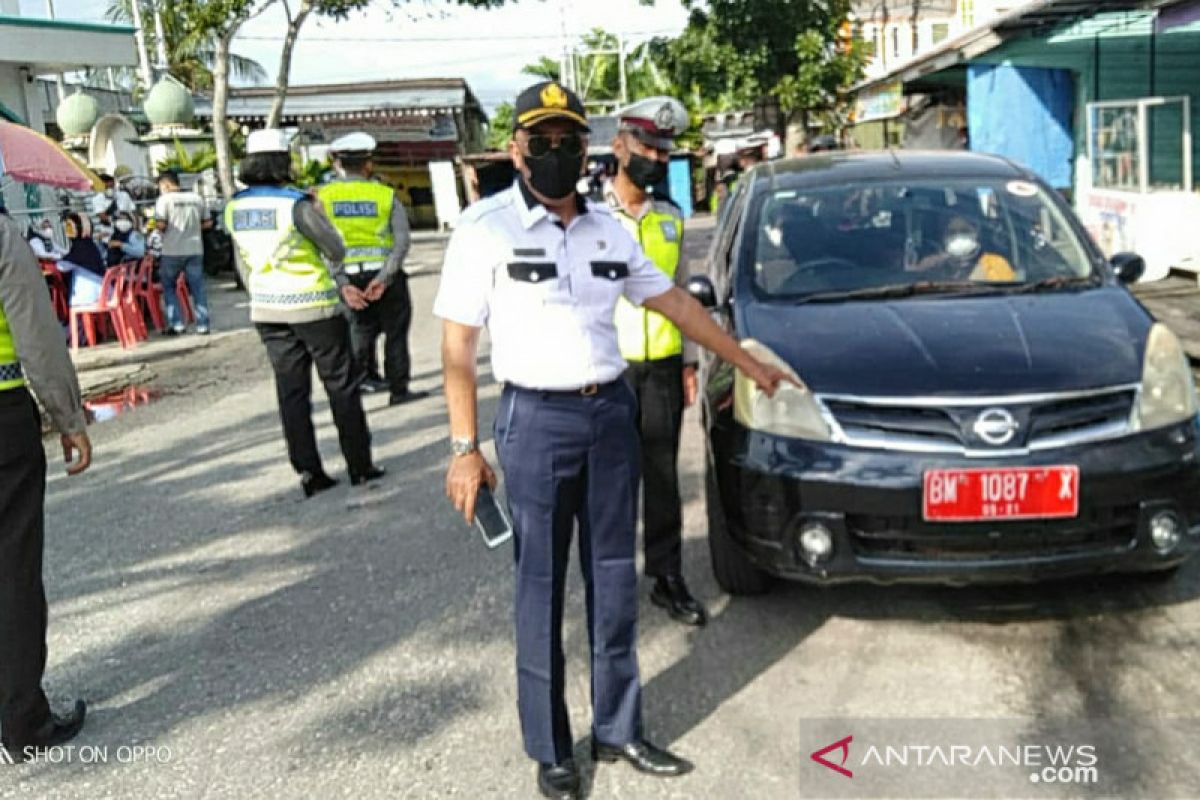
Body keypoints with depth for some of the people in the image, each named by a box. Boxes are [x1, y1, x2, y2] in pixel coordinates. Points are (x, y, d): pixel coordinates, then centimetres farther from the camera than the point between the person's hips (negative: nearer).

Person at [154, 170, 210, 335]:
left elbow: (161, 225, -15)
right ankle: (202, 325, 5)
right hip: (195, 249, 4)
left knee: (168, 286, 11)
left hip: (172, 251, -4)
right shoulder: (196, 198, 7)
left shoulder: (165, 199, -6)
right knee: (198, 288, 7)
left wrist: (161, 230, 6)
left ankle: (177, 323, 6)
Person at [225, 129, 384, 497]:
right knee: (341, 387, 8)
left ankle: (309, 473, 11)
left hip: (268, 310, 5)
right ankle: (360, 467, 14)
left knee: (291, 391, 10)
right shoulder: (297, 204, -18)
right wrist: (338, 278, 15)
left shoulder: (234, 208, 2)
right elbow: (336, 250, -9)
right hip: (313, 305, -5)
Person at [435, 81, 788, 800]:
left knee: (615, 577, 11)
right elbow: (458, 345, -7)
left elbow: (674, 301, 16)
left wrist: (748, 364, 16)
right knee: (542, 586, 5)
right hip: (537, 421, -5)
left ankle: (618, 729, 28)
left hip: (613, 413, 5)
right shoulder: (487, 228, -6)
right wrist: (465, 448, -12)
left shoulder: (608, 229, 8)